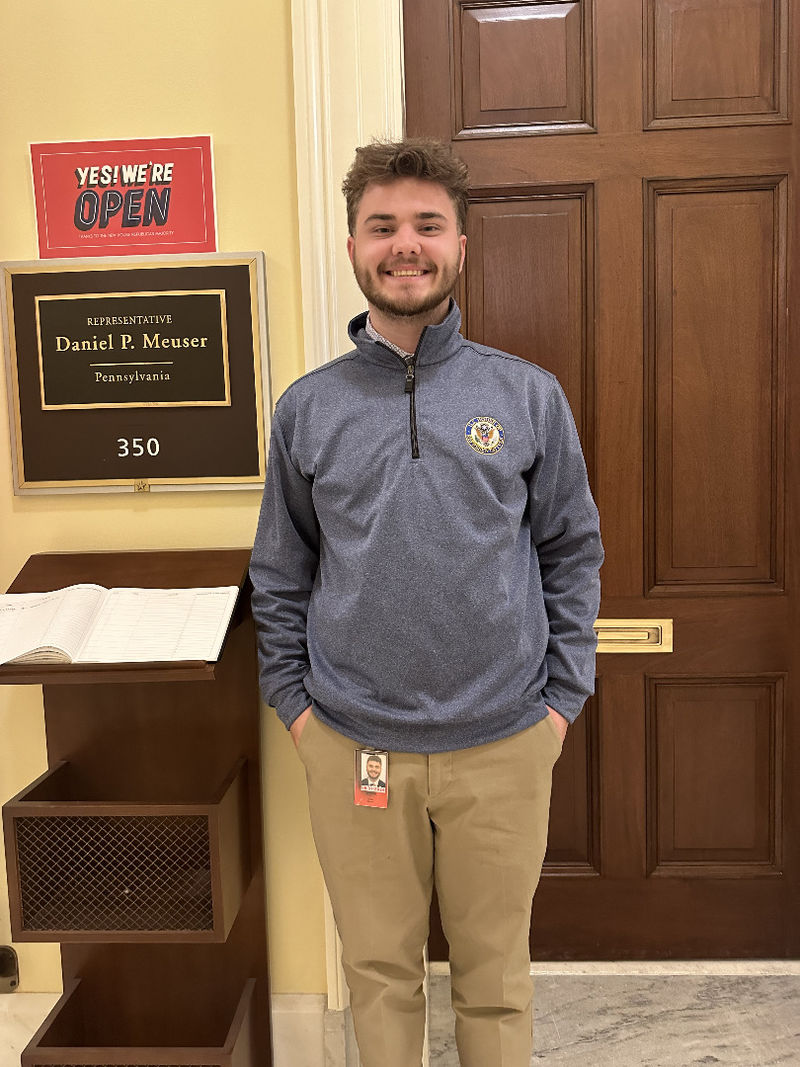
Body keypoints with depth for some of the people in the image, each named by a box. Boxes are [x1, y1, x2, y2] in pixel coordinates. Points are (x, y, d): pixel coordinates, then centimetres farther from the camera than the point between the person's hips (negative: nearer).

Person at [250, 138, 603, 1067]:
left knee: (495, 972, 18)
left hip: (503, 744, 0)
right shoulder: (307, 408, 2)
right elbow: (279, 576, 7)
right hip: (351, 745, 1)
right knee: (378, 969, 18)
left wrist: (562, 697, -1)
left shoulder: (529, 396, 0)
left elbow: (572, 554, 4)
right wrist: (292, 701, 2)